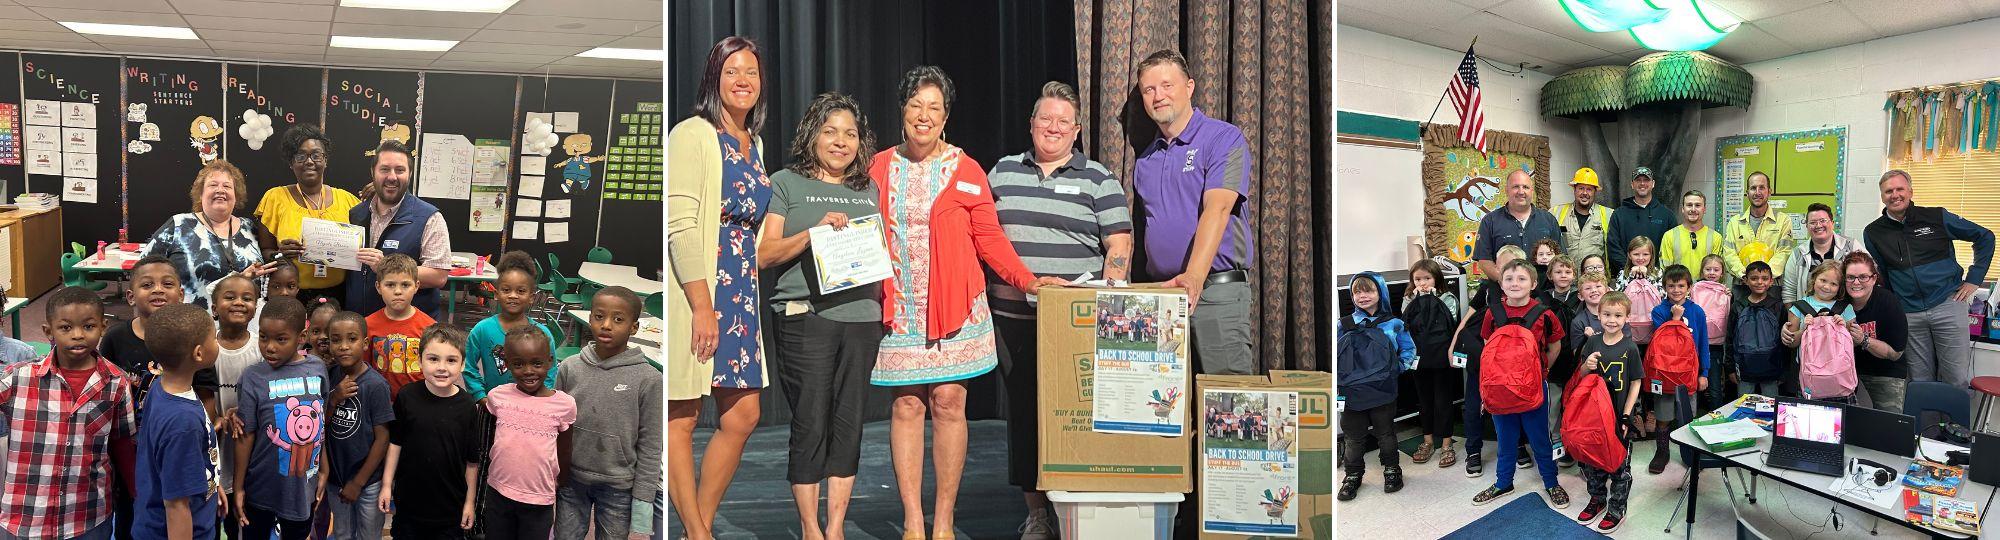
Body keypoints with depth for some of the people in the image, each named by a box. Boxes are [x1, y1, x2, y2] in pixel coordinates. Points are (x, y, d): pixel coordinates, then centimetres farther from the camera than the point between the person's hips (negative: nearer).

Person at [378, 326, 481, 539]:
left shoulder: (468, 407, -12)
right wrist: (387, 485, 1)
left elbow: (472, 460, -4)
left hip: (450, 506, -1)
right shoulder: (406, 396, -10)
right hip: (408, 501, 1)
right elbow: (395, 442, 1)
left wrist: (469, 501, 0)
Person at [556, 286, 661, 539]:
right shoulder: (570, 367, -4)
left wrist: (642, 506, -9)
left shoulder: (648, 379, -13)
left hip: (618, 488, -2)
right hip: (571, 480, 3)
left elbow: (649, 448, -9)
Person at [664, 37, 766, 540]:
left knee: (742, 415, 9)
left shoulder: (755, 144, 16)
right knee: (681, 419, -1)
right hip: (695, 289, -8)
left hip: (740, 291, 9)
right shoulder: (692, 135, -8)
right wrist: (702, 306, -19)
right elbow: (680, 225, -16)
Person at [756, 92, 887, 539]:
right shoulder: (785, 184, 5)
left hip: (862, 318, 4)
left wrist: (886, 302, 7)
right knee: (810, 423, -3)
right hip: (805, 318, -4)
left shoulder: (869, 190, 18)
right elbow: (764, 255, -2)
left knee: (849, 424, 5)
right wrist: (815, 231, -15)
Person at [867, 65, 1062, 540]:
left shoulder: (966, 171, 3)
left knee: (948, 404, -1)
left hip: (953, 308, -1)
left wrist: (1028, 280, -7)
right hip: (899, 311, 1)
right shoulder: (880, 168, 8)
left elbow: (989, 239, 3)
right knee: (906, 406, 1)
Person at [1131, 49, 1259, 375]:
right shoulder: (1144, 160, 18)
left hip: (1217, 290, -6)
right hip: (1161, 293, 6)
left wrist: (1194, 277, -31)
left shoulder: (1224, 138, -3)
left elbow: (1217, 209, -18)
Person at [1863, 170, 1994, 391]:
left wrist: (1974, 279, 5)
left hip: (1947, 304, -2)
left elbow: (1985, 237, 10)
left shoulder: (1937, 217, 0)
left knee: (1957, 380, -2)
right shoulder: (1873, 233, 5)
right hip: (1908, 313, 2)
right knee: (1920, 382, 5)